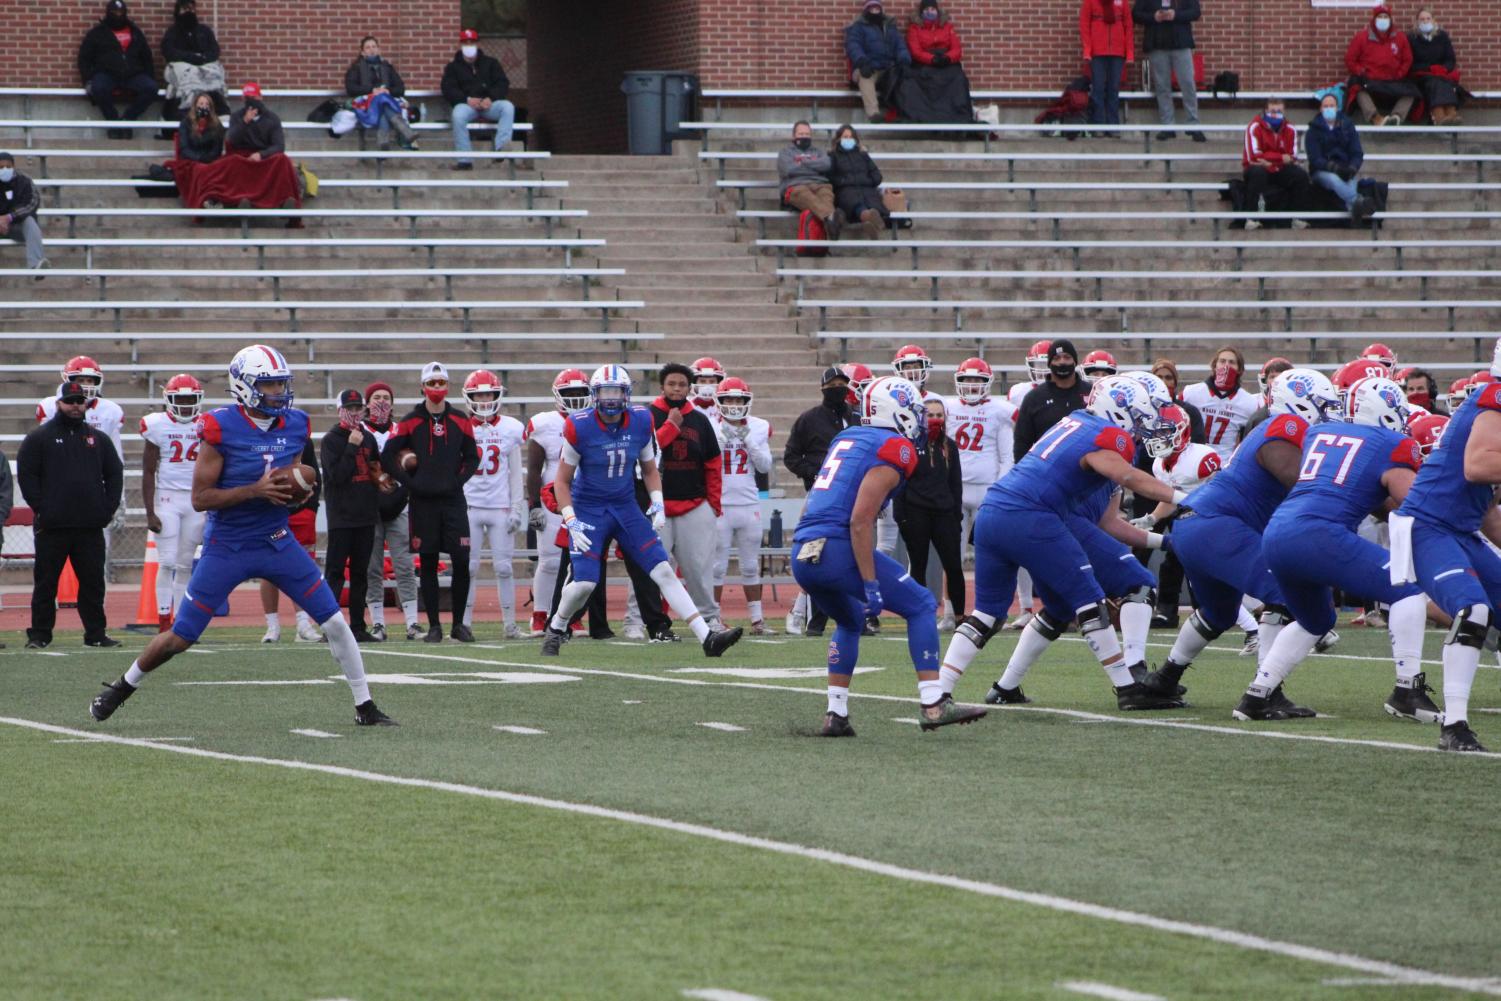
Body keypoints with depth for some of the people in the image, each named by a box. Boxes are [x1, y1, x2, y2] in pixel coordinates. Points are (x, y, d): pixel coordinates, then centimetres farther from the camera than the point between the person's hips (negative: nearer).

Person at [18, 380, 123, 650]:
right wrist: (41, 509, -10)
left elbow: (114, 474, 15)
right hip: (52, 527, -3)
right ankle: (39, 634, 6)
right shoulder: (39, 437, 1)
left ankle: (96, 633, 13)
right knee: (46, 582, 1)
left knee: (93, 582, 6)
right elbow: (26, 475, -3)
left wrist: (108, 509, 4)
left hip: (91, 527, 3)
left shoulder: (98, 438, 12)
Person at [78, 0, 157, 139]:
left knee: (150, 88, -27)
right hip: (106, 74, -2)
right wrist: (87, 80, -5)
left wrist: (151, 79, 9)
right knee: (99, 88, -37)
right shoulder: (97, 33, 11)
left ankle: (127, 119, -11)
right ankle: (113, 121, -15)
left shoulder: (136, 33, 20)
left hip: (132, 75, 2)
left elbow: (147, 59, 22)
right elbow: (84, 59, 9)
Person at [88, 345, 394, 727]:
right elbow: (200, 497, -15)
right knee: (180, 638, 2)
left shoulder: (295, 426, 1)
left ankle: (365, 707, 8)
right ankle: (122, 688, 26)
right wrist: (255, 491, -25)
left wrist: (297, 491, -8)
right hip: (227, 548, -4)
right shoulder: (221, 429, -16)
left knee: (335, 623, -3)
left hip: (278, 544, 4)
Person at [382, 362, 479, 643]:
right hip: (423, 501, -1)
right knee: (428, 564, 2)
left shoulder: (460, 421, 7)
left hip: (453, 500, 1)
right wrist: (409, 482, -5)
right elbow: (387, 456, 0)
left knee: (461, 562, -6)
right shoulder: (411, 422, 0)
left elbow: (472, 458, 14)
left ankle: (459, 623, 5)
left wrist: (459, 481, -1)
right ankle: (434, 627, 6)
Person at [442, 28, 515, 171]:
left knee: (508, 107, -30)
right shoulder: (453, 67, 15)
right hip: (465, 104, -1)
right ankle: (465, 160, -37)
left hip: (489, 104, 1)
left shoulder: (491, 63, 19)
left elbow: (503, 84, 7)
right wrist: (467, 99, -16)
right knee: (458, 115, -37)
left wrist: (491, 98, -13)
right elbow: (448, 90, 2)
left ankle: (500, 147, -40)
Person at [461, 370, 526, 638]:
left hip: (501, 508, 1)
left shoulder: (510, 429, 5)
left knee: (504, 567, 0)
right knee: (468, 568, -2)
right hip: (469, 506, -1)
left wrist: (517, 509, 2)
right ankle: (464, 622, 2)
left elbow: (515, 474, 8)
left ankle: (509, 623, 6)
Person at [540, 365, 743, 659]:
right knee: (585, 582, -14)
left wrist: (658, 504, -1)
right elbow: (563, 481, -6)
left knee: (664, 572, -5)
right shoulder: (579, 427, -15)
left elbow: (649, 469, 13)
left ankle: (707, 637, -9)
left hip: (626, 509, 3)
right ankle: (555, 630, 16)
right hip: (588, 510, -3)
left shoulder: (641, 422, -4)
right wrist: (571, 522, -15)